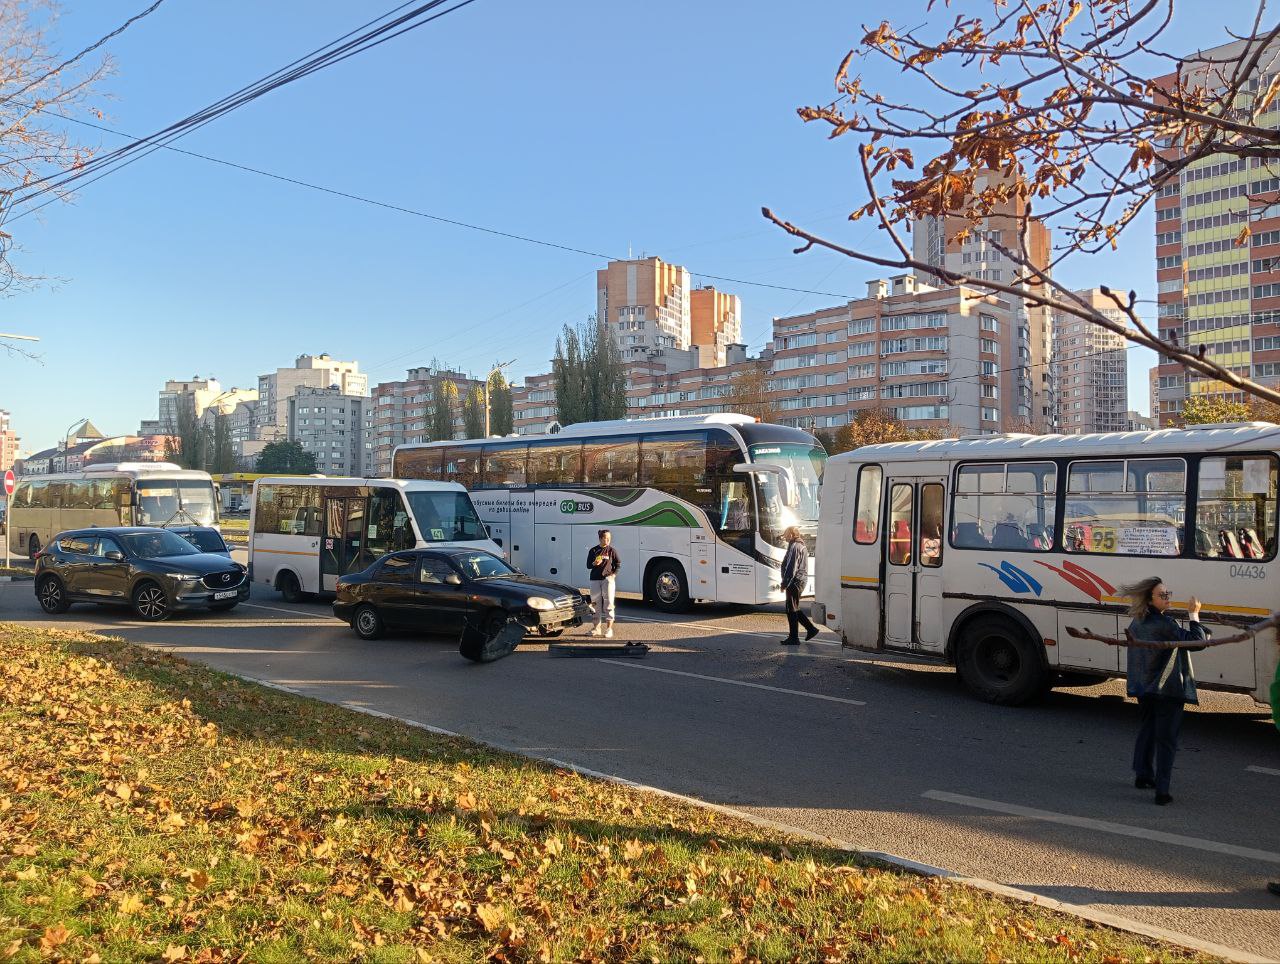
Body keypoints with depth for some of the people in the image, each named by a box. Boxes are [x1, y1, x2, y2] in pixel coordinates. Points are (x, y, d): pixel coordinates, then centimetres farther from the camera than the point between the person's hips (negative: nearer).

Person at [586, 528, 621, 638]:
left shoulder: (612, 550, 2)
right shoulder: (593, 550, 6)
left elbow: (618, 564, 6)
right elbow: (588, 565, 8)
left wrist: (613, 574, -8)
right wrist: (594, 563, -13)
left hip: (608, 579, -2)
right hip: (595, 580, 3)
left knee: (608, 604, -5)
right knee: (596, 604, 8)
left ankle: (609, 629, -1)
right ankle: (597, 628, 17)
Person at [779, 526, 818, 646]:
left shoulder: (795, 547, -16)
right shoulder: (802, 546, 17)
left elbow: (791, 568, -21)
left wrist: (785, 583, -17)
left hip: (795, 582, -10)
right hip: (801, 581, 10)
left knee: (791, 610, -4)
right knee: (795, 608, 18)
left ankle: (793, 638, 0)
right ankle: (811, 629, 17)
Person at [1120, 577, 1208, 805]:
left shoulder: (1136, 623, 5)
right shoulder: (1164, 624, -21)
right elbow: (1197, 642, -22)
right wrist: (1193, 614, -12)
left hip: (1144, 688, 8)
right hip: (1168, 689, -8)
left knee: (1147, 730, 23)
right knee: (1166, 739, -2)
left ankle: (1142, 775, 33)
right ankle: (1161, 791, -2)